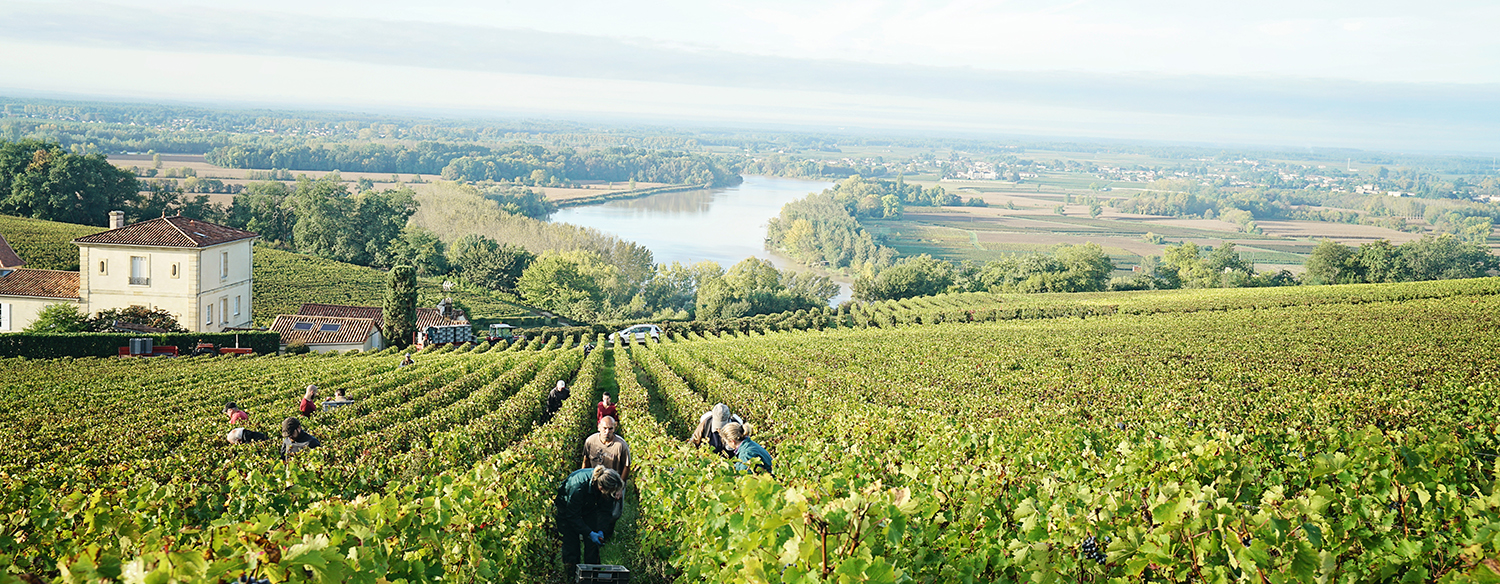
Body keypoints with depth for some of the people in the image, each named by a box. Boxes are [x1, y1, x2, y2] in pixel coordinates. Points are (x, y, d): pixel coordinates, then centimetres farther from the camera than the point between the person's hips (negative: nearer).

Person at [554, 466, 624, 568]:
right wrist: (589, 533, -33)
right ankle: (570, 572, 3)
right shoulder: (578, 487, -44)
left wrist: (601, 531, -22)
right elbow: (573, 516, -31)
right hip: (567, 507, -4)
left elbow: (605, 510, -12)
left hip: (590, 508, 4)